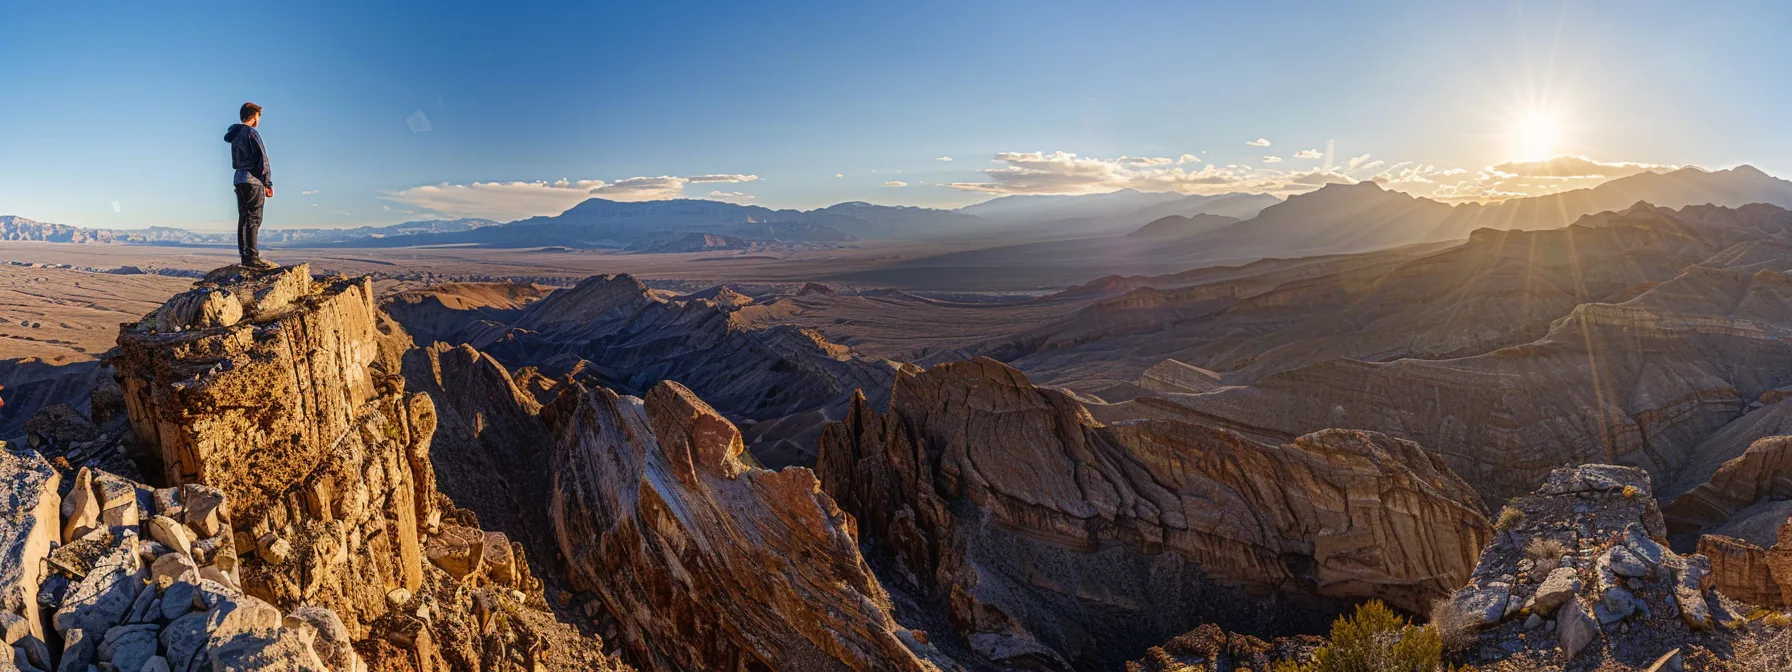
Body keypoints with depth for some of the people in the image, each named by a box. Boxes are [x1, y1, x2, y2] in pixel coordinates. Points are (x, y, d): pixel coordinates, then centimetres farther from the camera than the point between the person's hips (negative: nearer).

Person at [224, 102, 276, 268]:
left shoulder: (235, 135, 18)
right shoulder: (252, 133, -8)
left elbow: (235, 161, 18)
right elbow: (262, 159, -13)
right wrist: (268, 183, -11)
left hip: (238, 179, 9)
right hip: (252, 180, -9)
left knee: (243, 219, 10)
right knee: (253, 219, -10)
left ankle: (245, 255, 11)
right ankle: (252, 257, -13)